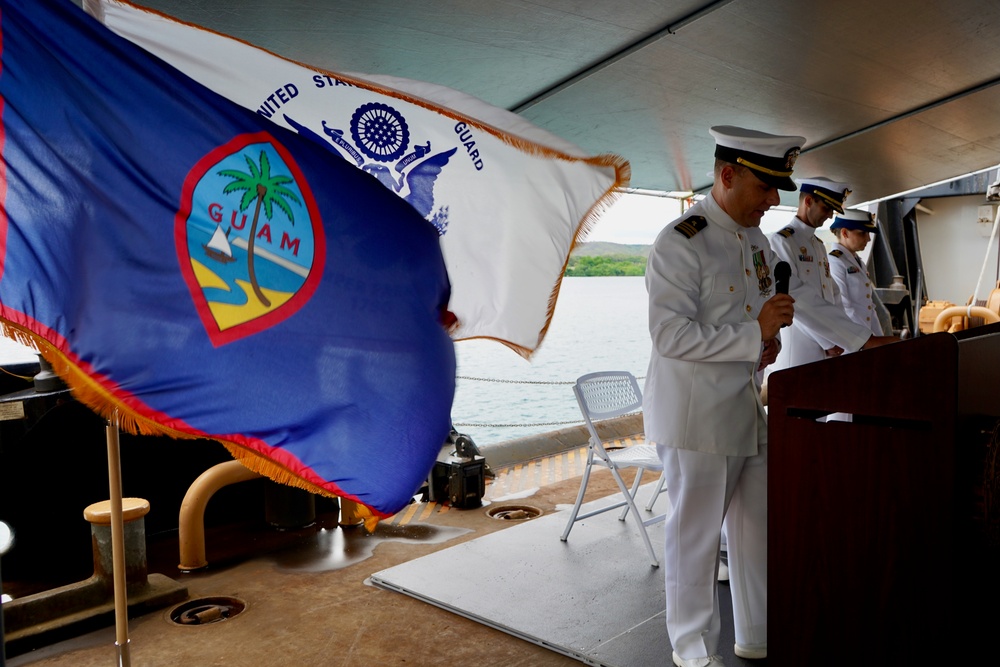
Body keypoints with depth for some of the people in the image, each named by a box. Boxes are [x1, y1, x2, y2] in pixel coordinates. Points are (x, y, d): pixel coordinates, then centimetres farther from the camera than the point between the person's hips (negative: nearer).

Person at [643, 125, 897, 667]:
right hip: (695, 414, -8)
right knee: (695, 534, 4)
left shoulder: (754, 239, 12)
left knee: (756, 528, 16)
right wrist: (754, 334, -23)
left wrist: (862, 339, 23)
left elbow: (797, 296, 24)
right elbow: (670, 335, -23)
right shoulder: (680, 243, -16)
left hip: (746, 407, 9)